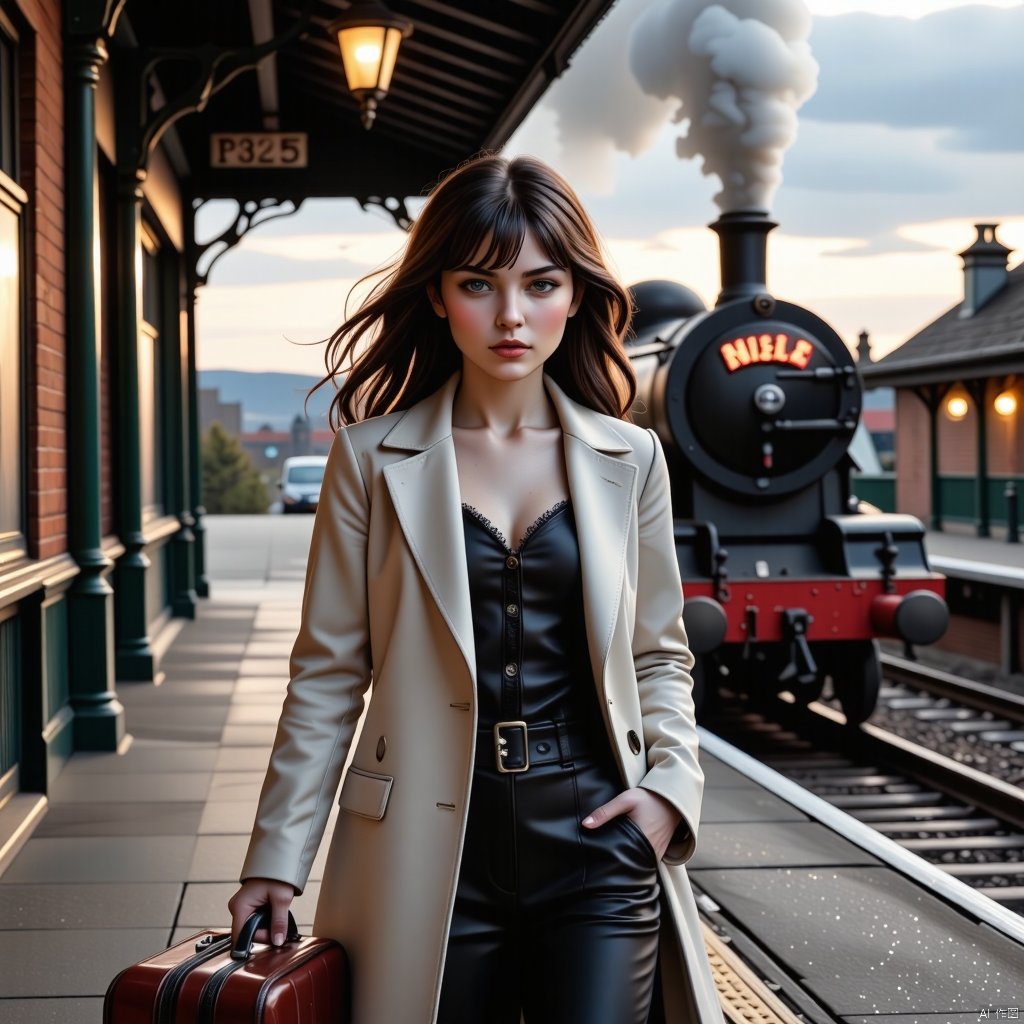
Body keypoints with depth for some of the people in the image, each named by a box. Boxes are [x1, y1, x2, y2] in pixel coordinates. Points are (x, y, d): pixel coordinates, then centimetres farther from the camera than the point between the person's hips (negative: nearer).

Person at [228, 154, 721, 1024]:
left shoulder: (630, 459, 7)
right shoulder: (374, 456, 2)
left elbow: (660, 656, 14)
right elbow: (329, 672, 3)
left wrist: (670, 783, -3)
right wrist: (278, 857, 0)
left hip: (595, 837, 1)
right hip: (432, 851, -1)